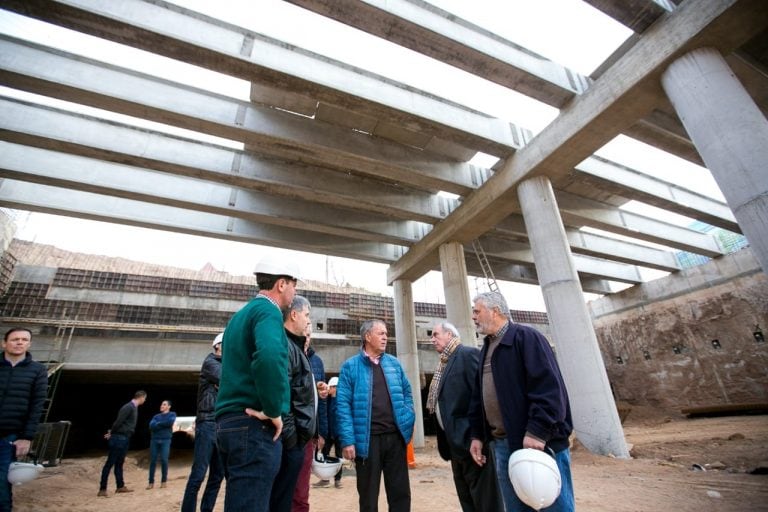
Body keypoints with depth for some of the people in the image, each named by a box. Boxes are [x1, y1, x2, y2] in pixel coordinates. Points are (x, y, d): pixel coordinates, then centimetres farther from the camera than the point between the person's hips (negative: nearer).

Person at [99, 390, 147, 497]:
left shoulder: (134, 408, 13)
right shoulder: (128, 407, -18)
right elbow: (118, 422, -20)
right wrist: (111, 433, -7)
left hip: (125, 439, 10)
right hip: (118, 438, -10)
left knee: (119, 463, 15)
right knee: (109, 463, -2)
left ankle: (121, 486, 22)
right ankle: (102, 489, 5)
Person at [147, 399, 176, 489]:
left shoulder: (172, 414, 7)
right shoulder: (156, 416, 16)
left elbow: (170, 422, -12)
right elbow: (151, 426, 0)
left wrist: (158, 424, -1)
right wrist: (163, 424, -9)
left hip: (165, 440, -3)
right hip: (154, 440, 3)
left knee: (164, 460, -6)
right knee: (152, 461, 1)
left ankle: (164, 481, 7)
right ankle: (151, 482, 12)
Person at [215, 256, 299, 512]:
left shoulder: (241, 314, 18)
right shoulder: (268, 310, -12)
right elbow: (269, 357, -33)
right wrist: (273, 411, -20)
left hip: (229, 420, 10)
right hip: (254, 424, -10)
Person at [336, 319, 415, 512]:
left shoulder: (394, 363, 8)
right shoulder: (350, 366, -4)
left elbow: (406, 392, 16)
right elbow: (343, 404, -7)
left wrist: (408, 418, 2)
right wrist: (347, 440, -12)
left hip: (395, 436, 4)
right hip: (367, 439, -3)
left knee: (401, 492, 13)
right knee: (368, 496, 12)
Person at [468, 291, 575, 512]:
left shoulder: (526, 337, -9)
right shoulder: (486, 348, 15)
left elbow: (548, 387, -18)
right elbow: (478, 396, 17)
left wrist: (537, 432, -22)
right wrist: (476, 435, 14)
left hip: (538, 442, -7)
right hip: (501, 444, 8)